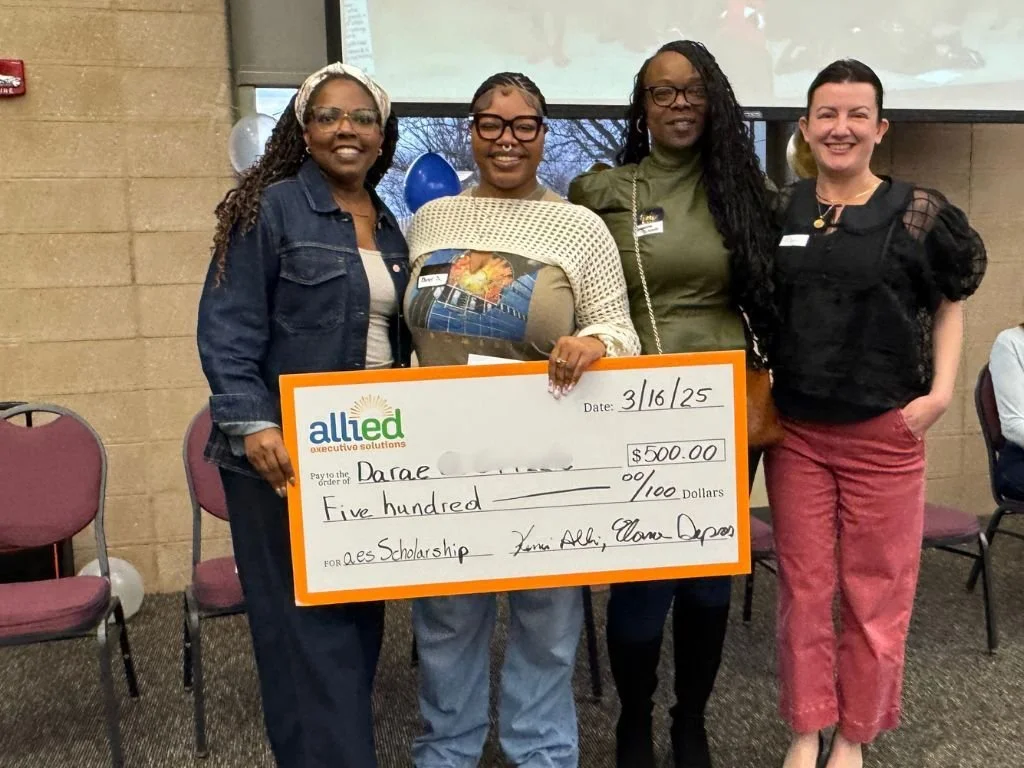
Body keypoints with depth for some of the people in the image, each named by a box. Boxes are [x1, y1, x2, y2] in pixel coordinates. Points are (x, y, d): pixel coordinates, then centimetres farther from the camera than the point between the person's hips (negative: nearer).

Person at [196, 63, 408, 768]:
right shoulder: (271, 208, -5)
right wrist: (253, 424, -22)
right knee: (311, 628, 0)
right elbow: (227, 331, -10)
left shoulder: (392, 227, 13)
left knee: (362, 620, 14)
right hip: (288, 455, -6)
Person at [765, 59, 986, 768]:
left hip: (885, 432, -1)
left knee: (875, 593, 8)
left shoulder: (919, 211, -2)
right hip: (794, 431, 2)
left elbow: (951, 300, 9)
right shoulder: (778, 211, 4)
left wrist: (941, 389, -2)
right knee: (803, 588, 10)